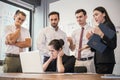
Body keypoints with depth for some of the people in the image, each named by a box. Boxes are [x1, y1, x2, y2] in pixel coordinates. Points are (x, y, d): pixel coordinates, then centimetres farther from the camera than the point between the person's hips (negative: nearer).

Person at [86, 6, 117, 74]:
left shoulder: (108, 25, -5)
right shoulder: (100, 27, 16)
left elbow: (113, 45, -16)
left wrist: (101, 34, -23)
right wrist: (91, 39, 4)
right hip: (99, 60, 7)